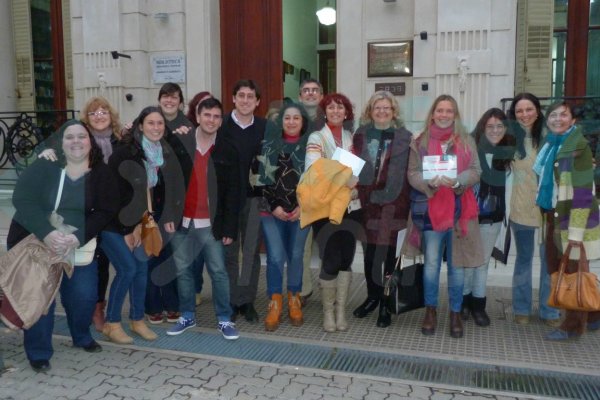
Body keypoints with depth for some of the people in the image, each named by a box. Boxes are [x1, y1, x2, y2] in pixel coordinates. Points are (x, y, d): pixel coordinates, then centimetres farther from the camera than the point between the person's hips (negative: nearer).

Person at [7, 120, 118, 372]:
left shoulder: (101, 173, -6)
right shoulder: (43, 166, -11)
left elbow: (106, 211, -12)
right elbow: (22, 199, -21)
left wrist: (77, 238, -27)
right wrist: (46, 233, -35)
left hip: (79, 245, 2)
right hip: (33, 242, -2)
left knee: (84, 295, 3)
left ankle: (82, 337, 33)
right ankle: (39, 353, 20)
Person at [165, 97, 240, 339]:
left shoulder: (227, 152, 0)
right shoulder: (178, 143, 1)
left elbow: (233, 193, -1)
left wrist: (229, 228, -5)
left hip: (211, 224, -1)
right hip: (181, 221, 2)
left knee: (219, 272, 3)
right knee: (183, 271, 12)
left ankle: (224, 320, 17)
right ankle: (187, 316, 28)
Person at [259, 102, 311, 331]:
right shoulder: (269, 143, 4)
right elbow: (262, 176, 2)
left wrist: (303, 206, -7)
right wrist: (274, 206, -6)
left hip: (301, 211, 0)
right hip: (272, 210, 0)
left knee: (296, 256, 6)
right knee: (275, 257, -6)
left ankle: (294, 301, 25)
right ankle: (275, 304, 9)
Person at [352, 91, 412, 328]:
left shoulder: (404, 137, 1)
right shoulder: (361, 135, 9)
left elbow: (408, 171, -2)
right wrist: (357, 193, -1)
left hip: (392, 202, -3)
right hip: (367, 202, 3)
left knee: (387, 252, 0)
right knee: (369, 253, 9)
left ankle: (386, 304, 12)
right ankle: (372, 296, 27)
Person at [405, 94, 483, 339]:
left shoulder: (466, 141, 6)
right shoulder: (421, 142, 6)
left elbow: (475, 171, 1)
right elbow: (413, 174, 1)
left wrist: (457, 181, -19)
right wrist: (430, 182, -20)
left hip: (458, 210, 0)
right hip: (431, 209, 0)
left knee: (456, 263, 6)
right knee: (431, 262, 3)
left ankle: (455, 313, 20)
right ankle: (431, 310, 20)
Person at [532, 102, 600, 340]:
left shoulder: (578, 147, -14)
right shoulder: (549, 145, 10)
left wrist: (576, 231, -22)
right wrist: (548, 215, 13)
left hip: (574, 217, -8)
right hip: (554, 215, 8)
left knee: (574, 273, 2)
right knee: (555, 268, 14)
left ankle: (573, 326, 16)